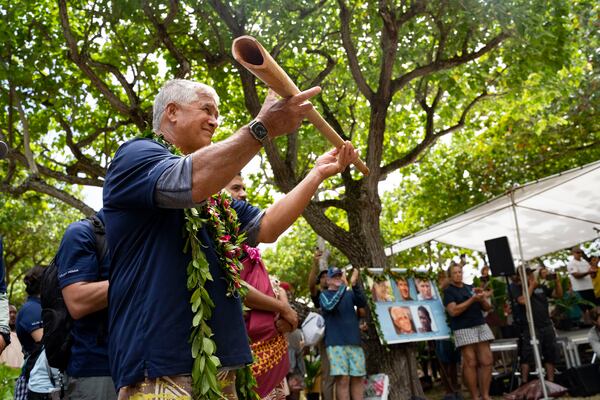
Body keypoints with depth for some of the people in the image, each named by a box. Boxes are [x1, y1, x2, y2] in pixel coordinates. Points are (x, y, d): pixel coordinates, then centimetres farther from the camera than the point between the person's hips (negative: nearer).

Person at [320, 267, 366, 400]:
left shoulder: (350, 294, 15)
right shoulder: (324, 295, 6)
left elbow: (363, 303, -3)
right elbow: (330, 306, -15)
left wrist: (355, 284, -17)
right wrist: (344, 286, -20)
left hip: (354, 341, 4)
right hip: (336, 342, -4)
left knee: (357, 378, 3)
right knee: (343, 379, -10)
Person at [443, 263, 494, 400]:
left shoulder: (471, 288, 18)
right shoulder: (448, 291, 2)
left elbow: (487, 307, 17)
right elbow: (453, 311, -13)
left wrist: (482, 298, -5)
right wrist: (472, 299, -15)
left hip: (481, 326, 5)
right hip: (464, 329, -5)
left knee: (486, 361, 0)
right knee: (471, 363, -6)